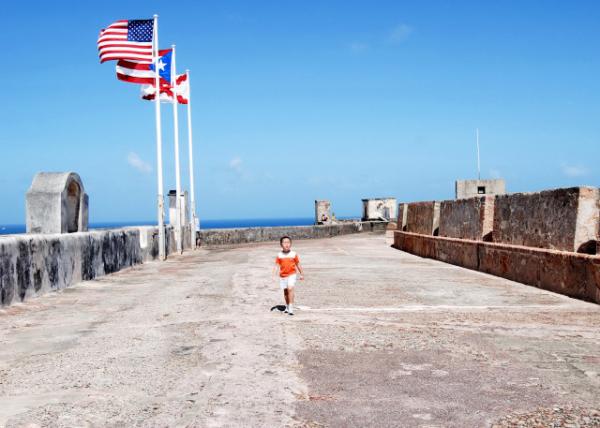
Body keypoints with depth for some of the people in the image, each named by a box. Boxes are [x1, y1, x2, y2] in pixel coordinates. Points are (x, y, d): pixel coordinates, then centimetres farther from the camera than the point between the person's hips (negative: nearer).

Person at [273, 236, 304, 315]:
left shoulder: (293, 254, -3)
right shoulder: (279, 255, -2)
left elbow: (298, 265, 6)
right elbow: (276, 266, -3)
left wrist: (302, 274, 12)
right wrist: (274, 275, -14)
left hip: (291, 274, -3)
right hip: (282, 276, 3)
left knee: (290, 288, -21)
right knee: (285, 291, 15)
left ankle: (291, 308, -21)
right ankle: (287, 306, 34)